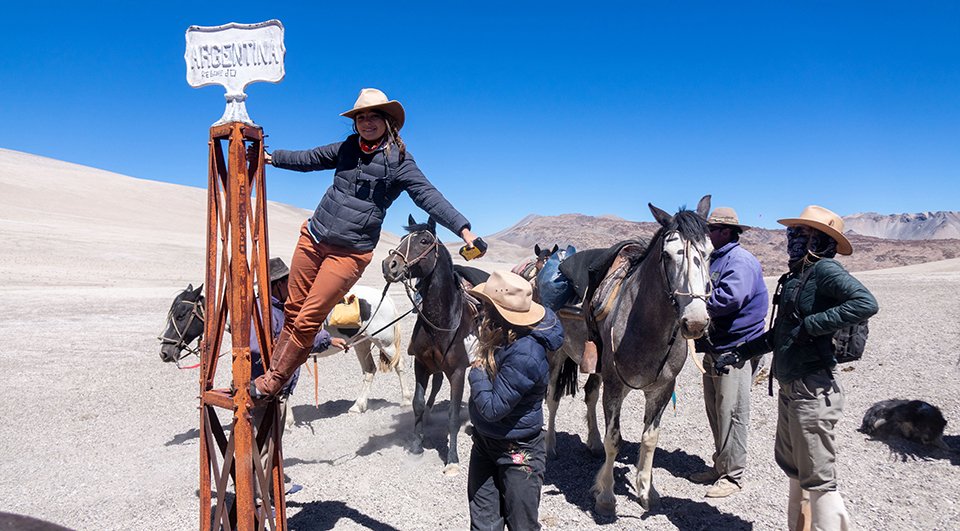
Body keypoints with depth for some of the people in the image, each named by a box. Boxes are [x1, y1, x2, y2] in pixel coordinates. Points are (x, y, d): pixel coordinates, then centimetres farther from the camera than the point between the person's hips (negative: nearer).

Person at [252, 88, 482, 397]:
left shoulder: (398, 161, -9)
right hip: (313, 237, 5)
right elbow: (309, 159, 20)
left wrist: (463, 229, -27)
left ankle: (271, 384, 14)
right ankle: (273, 370, 28)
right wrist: (272, 157, 23)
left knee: (307, 322, -2)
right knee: (293, 311, 13)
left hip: (350, 252, -5)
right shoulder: (349, 148, 7)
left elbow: (429, 197, -16)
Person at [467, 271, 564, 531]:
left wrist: (477, 372, -16)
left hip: (517, 452, -8)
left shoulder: (524, 354, -32)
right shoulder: (505, 338, -4)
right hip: (485, 442, 8)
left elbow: (493, 407, -26)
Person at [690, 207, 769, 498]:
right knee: (714, 410, 17)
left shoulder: (741, 261, -15)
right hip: (714, 347, 10)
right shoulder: (716, 258, 15)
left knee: (730, 413, -1)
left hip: (735, 350, -10)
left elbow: (727, 299, -28)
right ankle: (721, 465, 30)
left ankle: (733, 475, 11)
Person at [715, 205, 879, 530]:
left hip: (813, 390, -10)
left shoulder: (825, 270, -14)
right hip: (790, 387, 10)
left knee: (817, 479, 0)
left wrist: (811, 325, -27)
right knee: (791, 465, 22)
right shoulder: (795, 275, 13)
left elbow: (866, 303, -31)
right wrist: (740, 353, 18)